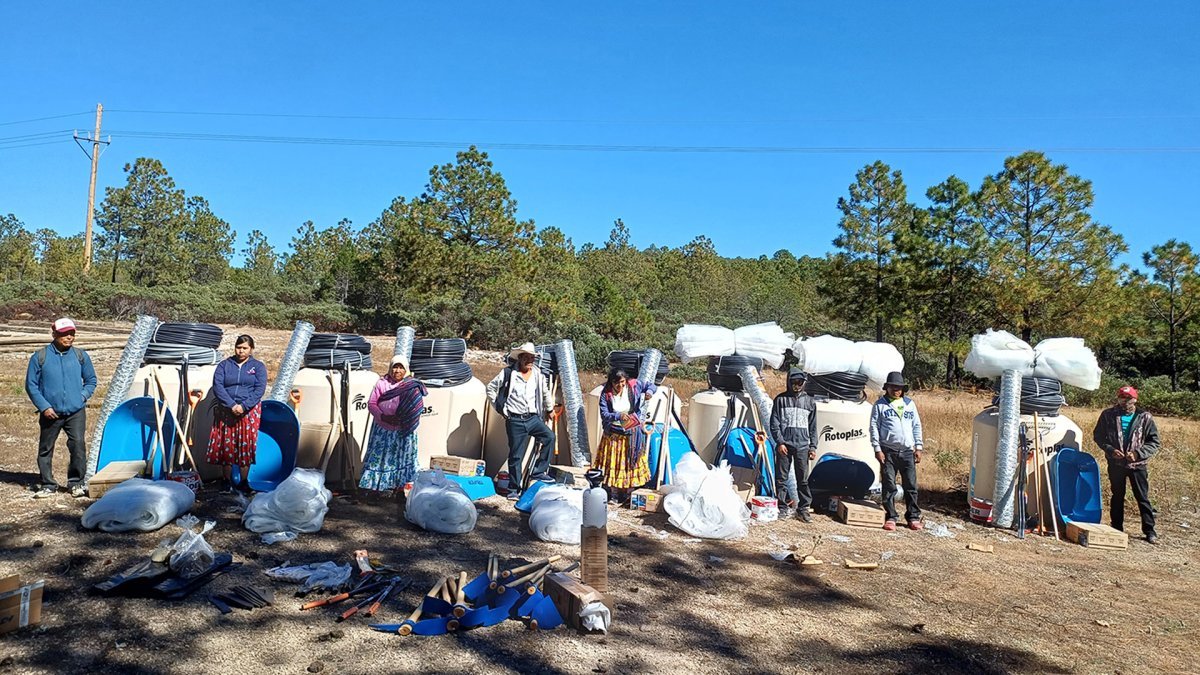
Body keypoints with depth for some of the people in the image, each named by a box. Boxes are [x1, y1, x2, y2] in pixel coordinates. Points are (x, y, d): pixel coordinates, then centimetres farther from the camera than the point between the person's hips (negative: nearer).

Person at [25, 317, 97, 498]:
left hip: (76, 412, 0)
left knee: (78, 444, -13)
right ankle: (47, 485, 22)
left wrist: (83, 396, 0)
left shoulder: (80, 355, 6)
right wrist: (44, 406, -6)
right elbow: (31, 385, 3)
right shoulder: (40, 357, 0)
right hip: (50, 413, 0)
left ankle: (76, 483, 0)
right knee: (45, 449, 8)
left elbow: (91, 380, 16)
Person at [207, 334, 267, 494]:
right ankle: (227, 481, 11)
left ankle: (244, 482, 7)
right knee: (226, 445, 2)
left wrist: (243, 406, -17)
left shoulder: (258, 366, 6)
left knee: (246, 445, -1)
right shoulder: (224, 365, 8)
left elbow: (260, 389, -4)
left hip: (249, 412, -1)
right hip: (226, 412, 1)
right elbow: (217, 386, -3)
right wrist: (232, 405, -16)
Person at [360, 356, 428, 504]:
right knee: (379, 457, 4)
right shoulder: (382, 383, 0)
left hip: (403, 431, 0)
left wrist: (405, 419, -17)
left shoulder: (412, 386, -1)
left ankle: (400, 490, 15)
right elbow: (371, 403, -1)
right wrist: (383, 416, -17)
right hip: (383, 430, 0)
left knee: (401, 459, 6)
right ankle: (376, 488, 14)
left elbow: (419, 407, -2)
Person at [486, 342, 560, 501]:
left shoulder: (537, 374, 7)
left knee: (549, 437, -21)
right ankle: (514, 490, 13)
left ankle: (539, 471, -7)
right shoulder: (508, 373, -4)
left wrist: (549, 409, 31)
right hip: (515, 420, -3)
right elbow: (491, 388, 5)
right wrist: (500, 409, 3)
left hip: (533, 418, 3)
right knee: (516, 456, 1)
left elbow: (545, 393, 25)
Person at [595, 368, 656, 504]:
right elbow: (604, 414, -12)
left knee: (631, 463, 6)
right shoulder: (606, 394, -9)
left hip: (632, 434, 1)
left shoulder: (634, 386, -6)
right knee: (613, 464, 5)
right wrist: (618, 416, -29)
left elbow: (651, 385, 6)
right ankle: (613, 496, 15)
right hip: (613, 435, -1)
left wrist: (649, 391, -18)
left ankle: (629, 495, 16)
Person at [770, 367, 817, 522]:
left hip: (802, 446, 1)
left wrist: (813, 446, 7)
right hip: (784, 445, -1)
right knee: (781, 478, 2)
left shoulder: (810, 401, 11)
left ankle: (803, 508, 10)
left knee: (803, 479, 2)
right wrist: (780, 442, -8)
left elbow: (813, 427, 13)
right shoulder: (781, 399, 4)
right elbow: (774, 424, 2)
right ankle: (783, 507, 10)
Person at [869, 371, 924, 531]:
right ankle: (891, 517, 9)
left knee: (911, 486, 4)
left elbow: (917, 426, 14)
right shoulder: (880, 405, 2)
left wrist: (918, 447, 7)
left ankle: (913, 517, 14)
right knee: (889, 486, 1)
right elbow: (874, 427, -1)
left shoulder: (909, 403, 12)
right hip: (888, 451, -3)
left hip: (907, 451, 3)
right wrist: (877, 449, -7)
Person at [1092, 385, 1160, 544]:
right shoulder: (1108, 415, -2)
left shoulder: (1144, 417, -5)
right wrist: (1110, 450, -10)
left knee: (1143, 497, 3)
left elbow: (1154, 442, -3)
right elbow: (1098, 436, 5)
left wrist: (1137, 453, -17)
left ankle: (1149, 530, 12)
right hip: (1115, 463, 1)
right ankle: (1117, 528, 23)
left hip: (1137, 465, -1)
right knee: (1117, 496, 13)